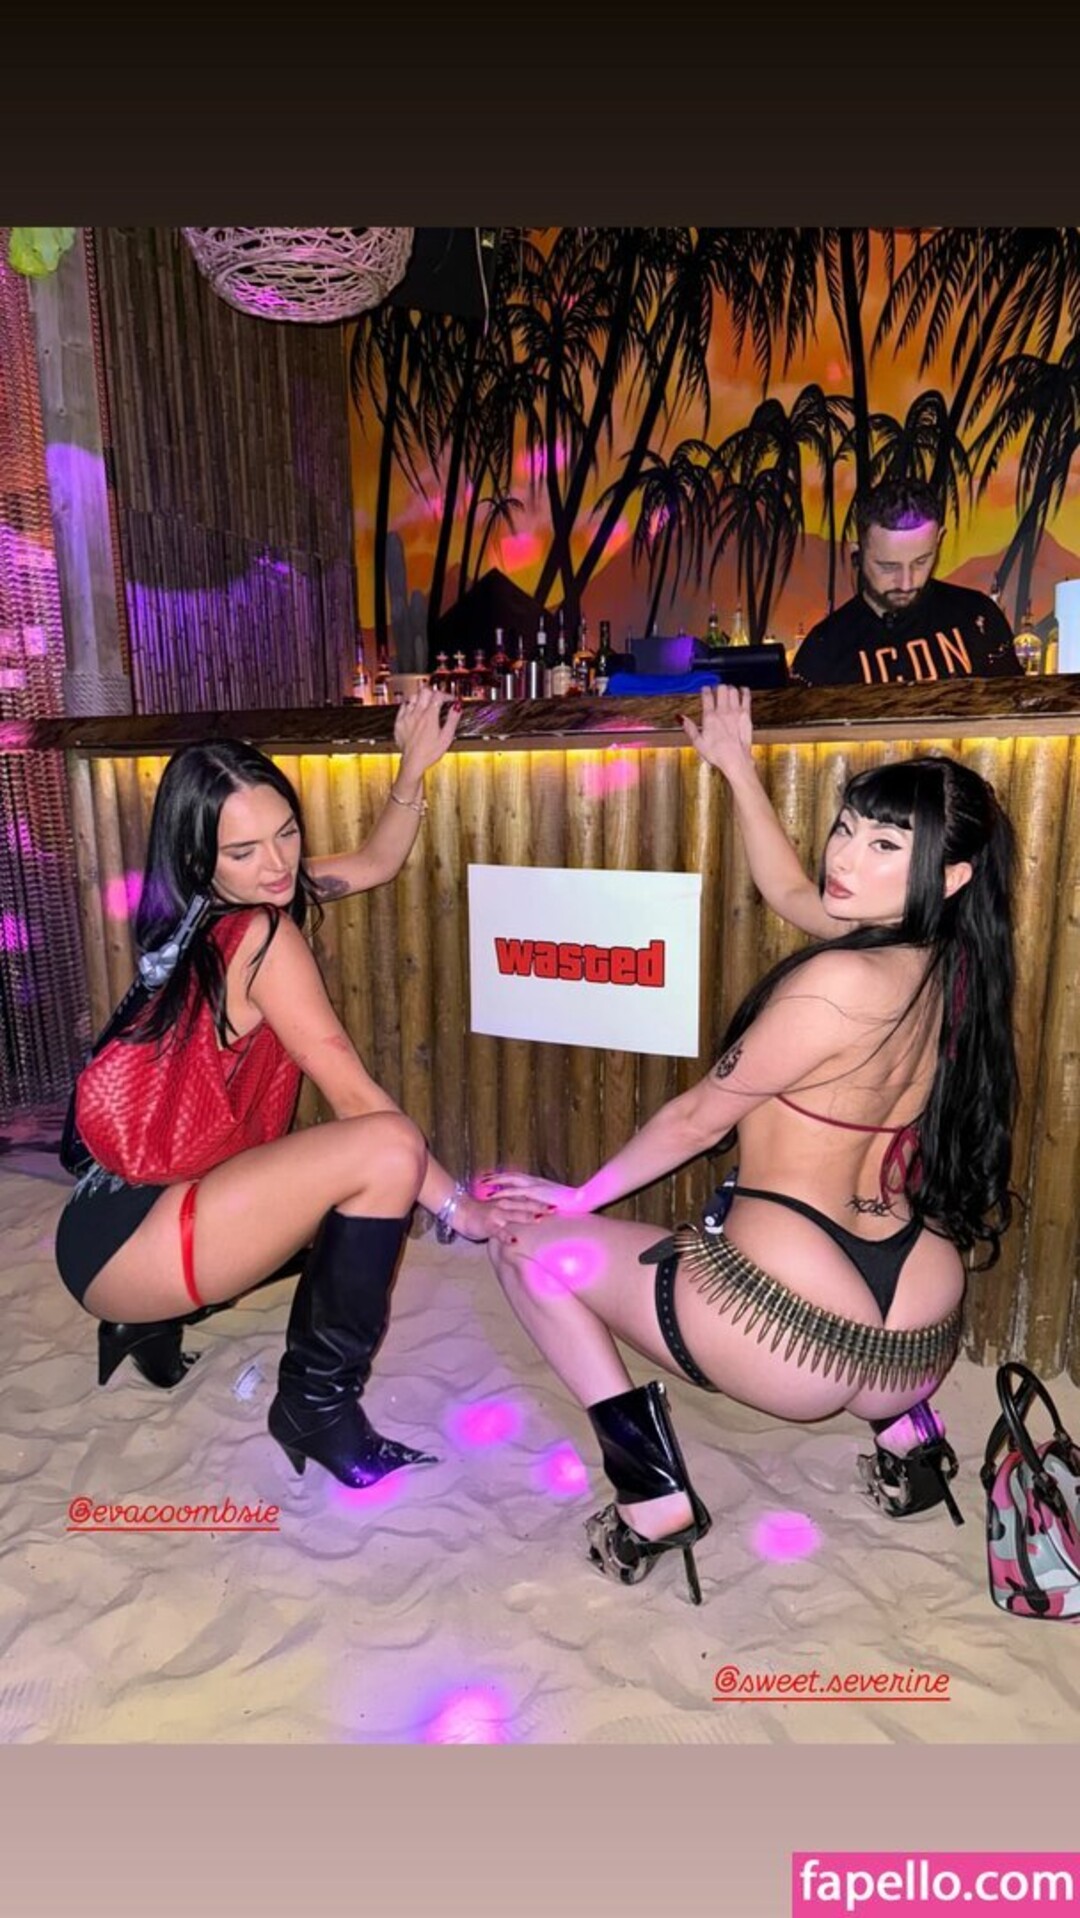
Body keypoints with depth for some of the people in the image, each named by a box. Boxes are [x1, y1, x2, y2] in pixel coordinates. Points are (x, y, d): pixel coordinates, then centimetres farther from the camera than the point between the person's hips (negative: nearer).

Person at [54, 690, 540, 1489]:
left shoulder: (211, 913, 8)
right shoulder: (259, 934, -19)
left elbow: (374, 864, 18)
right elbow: (360, 1099, -19)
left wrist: (413, 770, 6)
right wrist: (457, 1204, -12)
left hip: (138, 1212, 10)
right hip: (122, 1241, -10)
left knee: (352, 1202, 24)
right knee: (388, 1151, -28)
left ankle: (156, 1319, 22)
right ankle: (320, 1405, -7)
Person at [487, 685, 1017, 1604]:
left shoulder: (839, 982, -22)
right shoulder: (949, 962, 2)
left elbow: (699, 1118, -11)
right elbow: (790, 892, 17)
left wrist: (578, 1197, 4)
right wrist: (737, 765, 24)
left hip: (799, 1341, -9)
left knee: (528, 1246, 6)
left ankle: (653, 1493, 6)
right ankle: (905, 1428, 27)